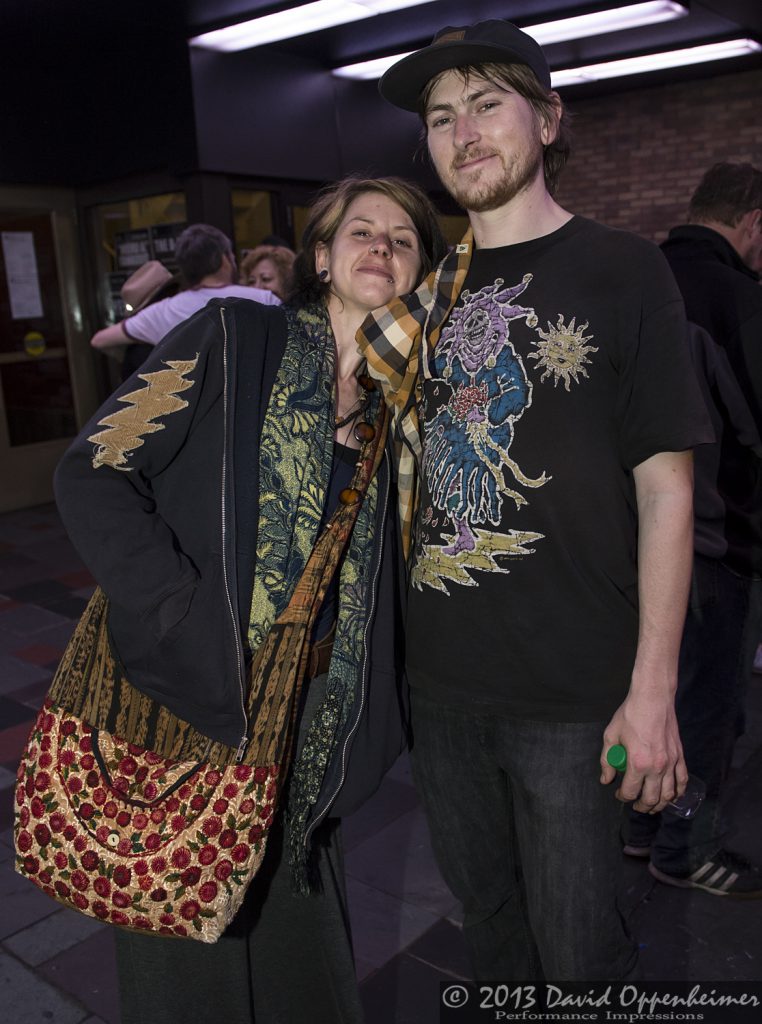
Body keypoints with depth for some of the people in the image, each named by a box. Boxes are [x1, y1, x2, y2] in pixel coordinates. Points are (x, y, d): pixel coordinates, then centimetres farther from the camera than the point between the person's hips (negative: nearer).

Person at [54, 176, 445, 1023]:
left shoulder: (392, 404, 7)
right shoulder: (233, 338, -8)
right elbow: (92, 474, -13)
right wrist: (188, 627, -20)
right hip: (182, 695, -4)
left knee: (292, 928, 21)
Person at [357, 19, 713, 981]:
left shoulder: (620, 270, -5)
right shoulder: (427, 290, 8)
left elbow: (664, 488, -9)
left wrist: (652, 689, -12)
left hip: (574, 691, -4)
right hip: (441, 677, 5)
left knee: (577, 946, 11)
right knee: (485, 916, 23)